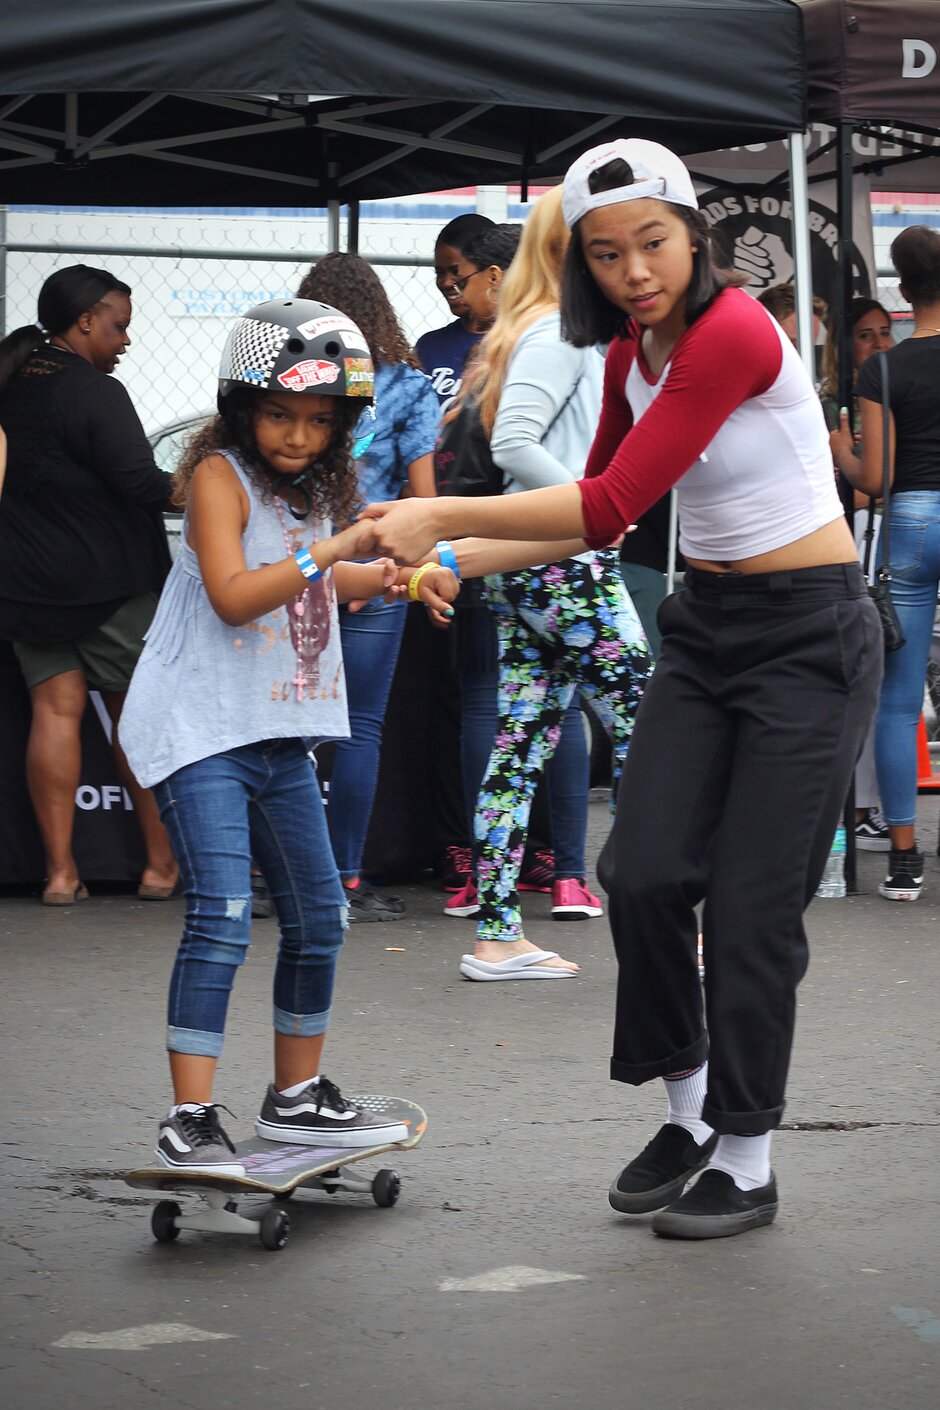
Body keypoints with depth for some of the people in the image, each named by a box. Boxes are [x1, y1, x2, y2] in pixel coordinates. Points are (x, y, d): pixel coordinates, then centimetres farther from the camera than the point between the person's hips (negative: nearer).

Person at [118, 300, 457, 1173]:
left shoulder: (316, 488, 12)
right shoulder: (221, 476, -12)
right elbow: (233, 596, -24)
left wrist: (394, 576, 15)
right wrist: (337, 546, -28)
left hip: (280, 733, 9)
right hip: (199, 730, -9)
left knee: (318, 913, 14)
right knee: (221, 915, -19)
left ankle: (297, 1097, 29)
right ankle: (189, 1120, -18)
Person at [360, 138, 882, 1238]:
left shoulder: (731, 335, -22)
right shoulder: (630, 351, 5)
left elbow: (611, 504, -26)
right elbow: (605, 507, 18)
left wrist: (445, 516, -24)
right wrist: (452, 557, 11)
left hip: (809, 632, -7)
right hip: (704, 625, 7)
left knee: (750, 902, -5)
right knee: (643, 871, -4)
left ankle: (746, 1161, 9)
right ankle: (688, 1105, 17)